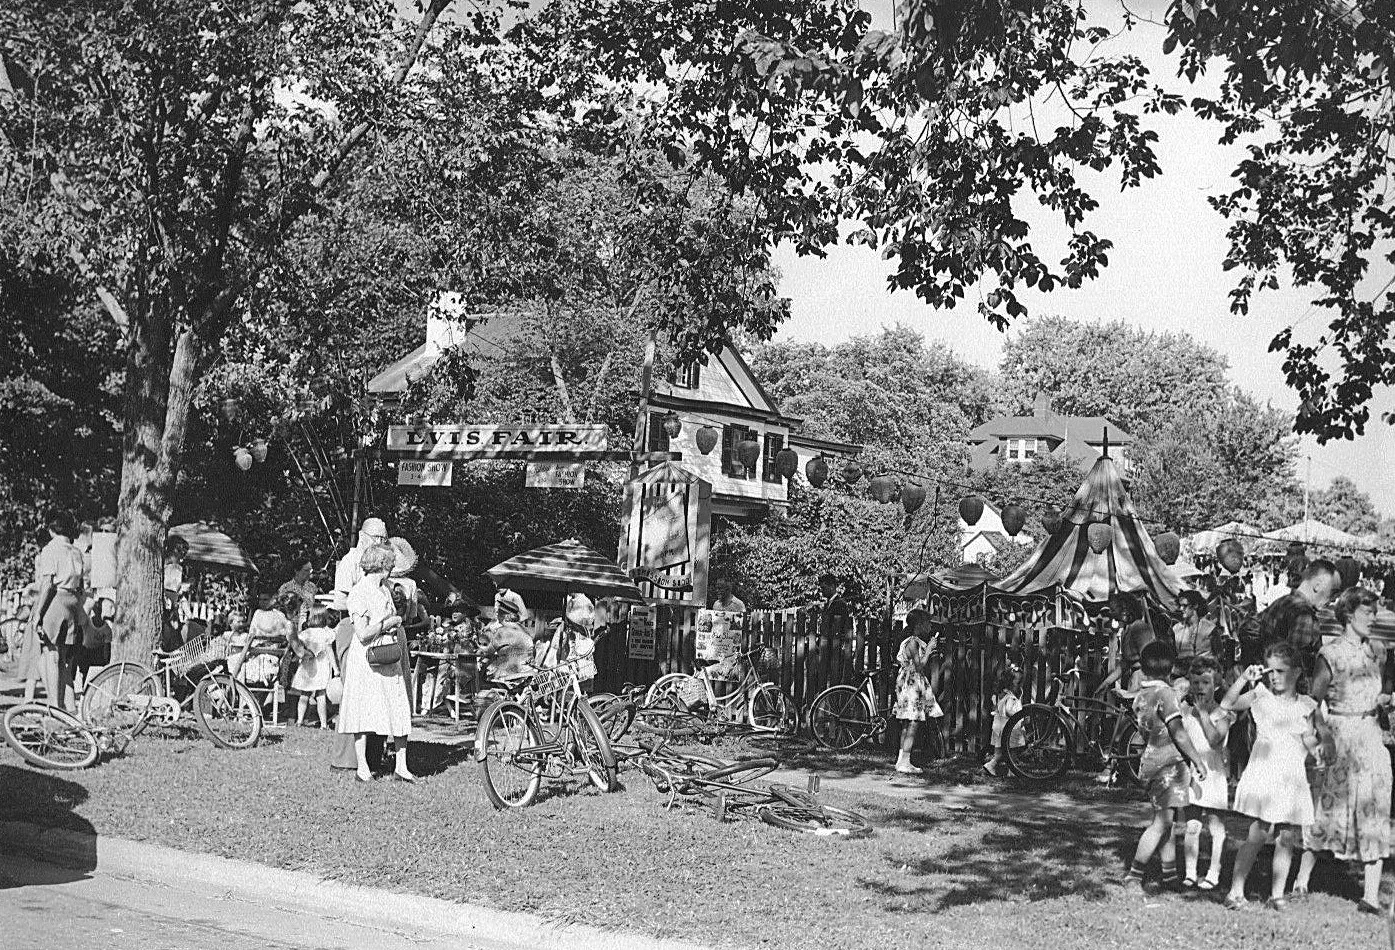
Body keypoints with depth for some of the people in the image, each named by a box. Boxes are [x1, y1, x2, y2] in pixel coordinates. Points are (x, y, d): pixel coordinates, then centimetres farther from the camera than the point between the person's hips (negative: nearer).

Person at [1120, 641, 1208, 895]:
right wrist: (1198, 760, -8)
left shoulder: (1140, 695, 10)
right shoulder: (1165, 693, -14)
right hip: (1169, 762, -9)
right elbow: (1178, 733, -15)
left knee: (1167, 820, 14)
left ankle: (1170, 874, 19)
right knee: (1163, 821, -10)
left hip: (1150, 760, 9)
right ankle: (1133, 876, -11)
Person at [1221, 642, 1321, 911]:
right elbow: (1227, 705, -8)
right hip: (1263, 773, -3)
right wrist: (1244, 679, -15)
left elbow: (1311, 745, 12)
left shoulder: (1305, 705, 8)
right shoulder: (1261, 696, 2)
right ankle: (1236, 891, -5)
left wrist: (1312, 739, -9)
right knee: (1257, 834, -9)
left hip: (1292, 778, 3)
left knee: (1285, 838, 3)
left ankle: (1277, 893, 13)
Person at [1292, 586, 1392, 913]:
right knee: (1325, 809, 0)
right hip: (1338, 737, -4)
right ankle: (1301, 881, 11)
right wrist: (1324, 735, -16)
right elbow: (1313, 701, -6)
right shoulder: (1330, 654, -5)